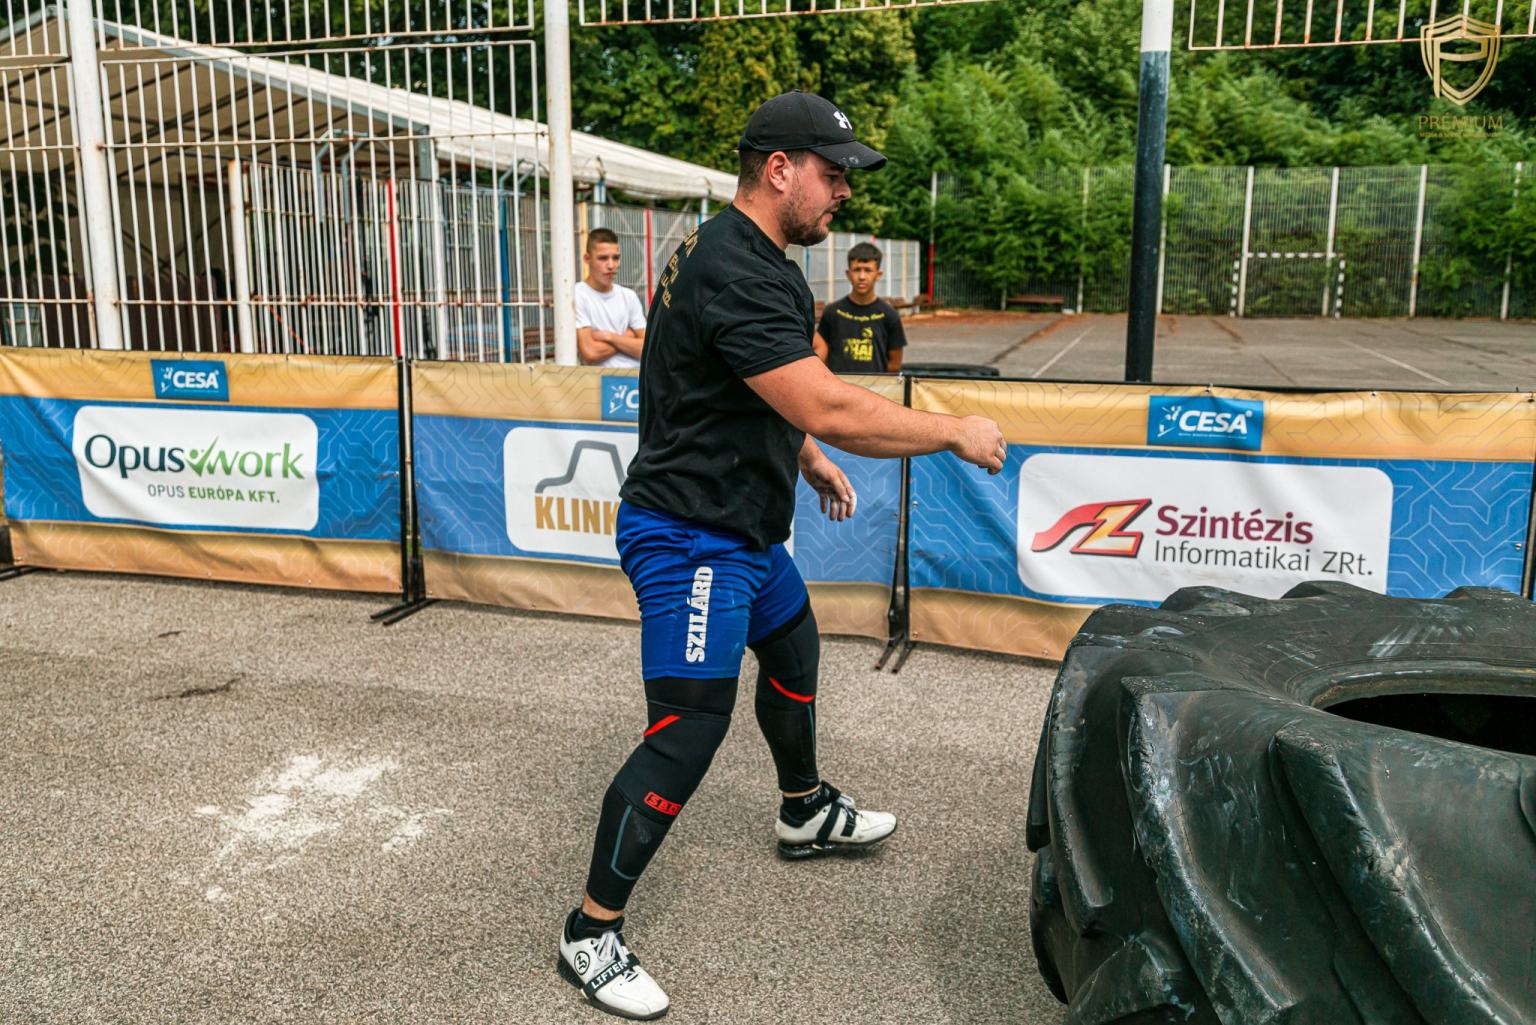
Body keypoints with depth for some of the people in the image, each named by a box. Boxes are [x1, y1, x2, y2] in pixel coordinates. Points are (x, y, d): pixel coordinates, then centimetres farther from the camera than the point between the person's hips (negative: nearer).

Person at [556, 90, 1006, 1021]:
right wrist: (956, 434, -21)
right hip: (691, 538, -11)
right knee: (688, 732, -11)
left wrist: (810, 457, 23)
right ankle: (592, 935, 3)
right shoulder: (734, 273, -24)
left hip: (744, 527, 11)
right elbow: (828, 408, -31)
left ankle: (807, 813, 50)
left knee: (794, 649, 26)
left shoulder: (757, 262, 12)